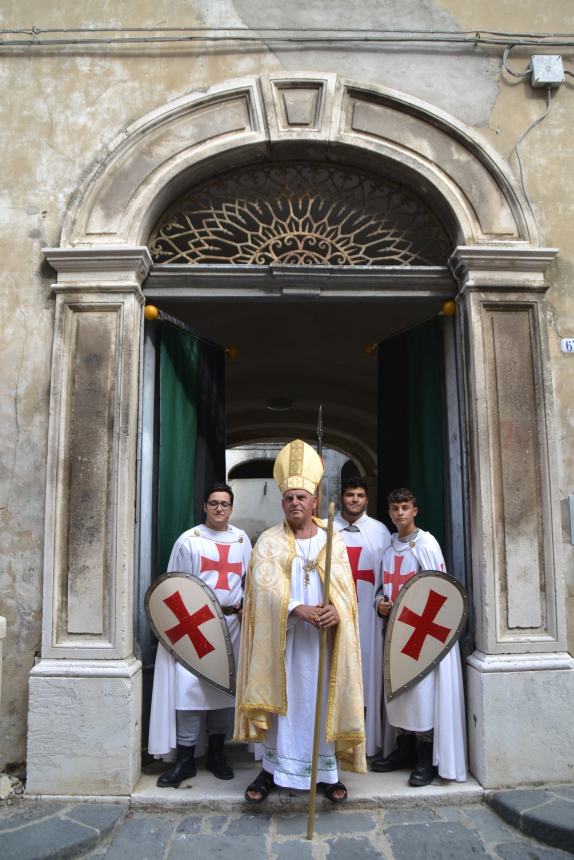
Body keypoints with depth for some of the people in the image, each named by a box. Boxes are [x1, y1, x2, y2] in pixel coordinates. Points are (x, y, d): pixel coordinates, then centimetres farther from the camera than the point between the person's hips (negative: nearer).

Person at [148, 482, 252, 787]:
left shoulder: (242, 540, 10)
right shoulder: (189, 540, 0)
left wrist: (245, 604, -1)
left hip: (232, 624, 3)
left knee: (226, 687, 9)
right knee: (190, 687, -7)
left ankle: (216, 753, 23)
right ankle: (185, 758, 5)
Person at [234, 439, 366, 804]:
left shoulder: (333, 541, 5)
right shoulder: (269, 541, 0)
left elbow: (346, 587, -1)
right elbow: (264, 584, -13)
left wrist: (336, 610, -22)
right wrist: (297, 609, -27)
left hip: (323, 637, 1)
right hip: (280, 637, -1)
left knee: (323, 700, 7)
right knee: (279, 699, 5)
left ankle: (327, 771, 20)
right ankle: (271, 769, 19)